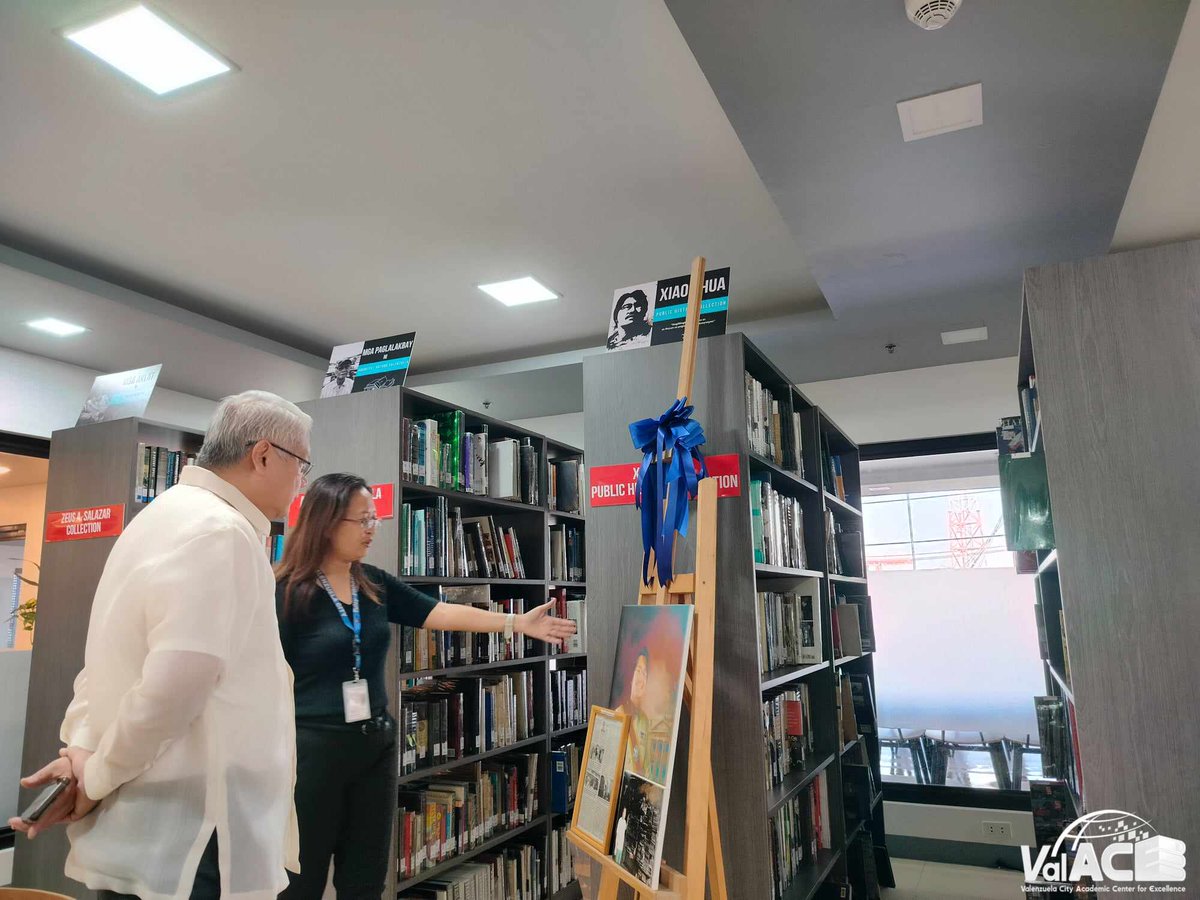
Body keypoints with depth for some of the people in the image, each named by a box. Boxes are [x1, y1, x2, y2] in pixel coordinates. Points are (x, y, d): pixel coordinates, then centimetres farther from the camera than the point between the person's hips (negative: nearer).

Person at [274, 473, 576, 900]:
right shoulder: (287, 592, -12)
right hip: (312, 747, -5)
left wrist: (517, 622, -5)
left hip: (376, 744, 6)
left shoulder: (375, 584, 5)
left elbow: (441, 613, 1)